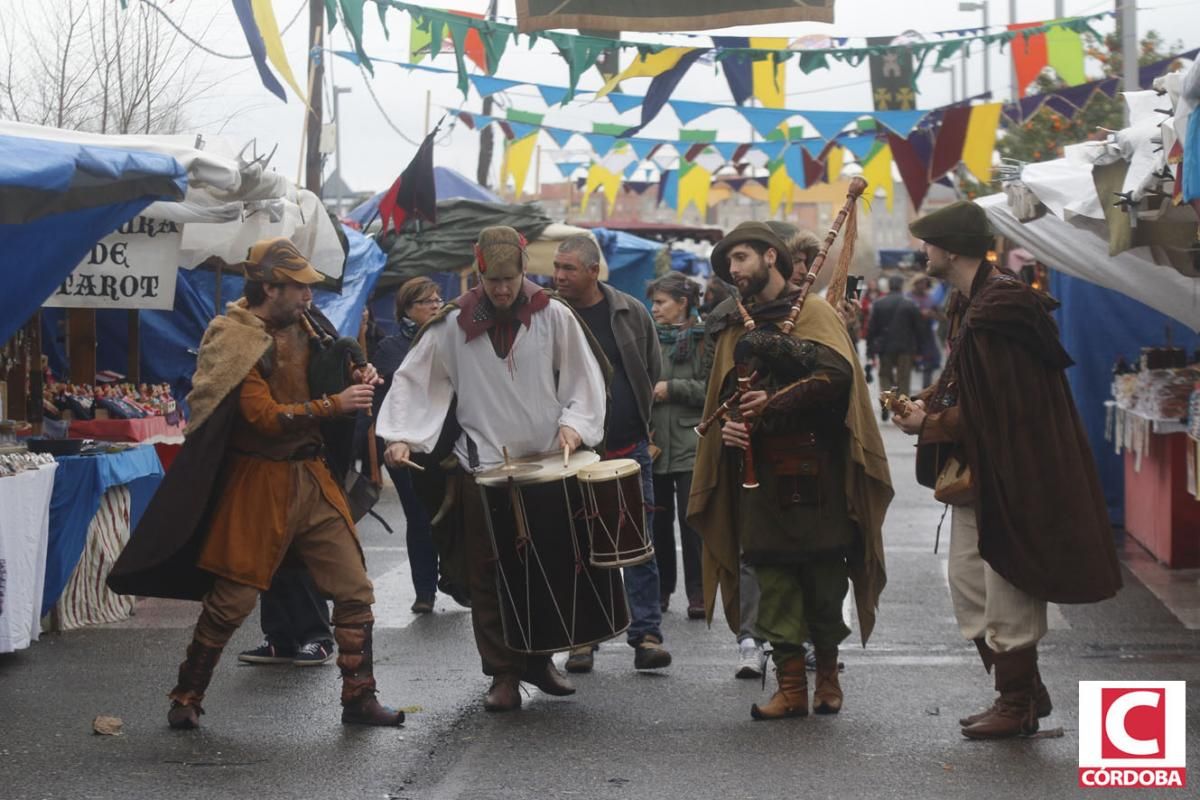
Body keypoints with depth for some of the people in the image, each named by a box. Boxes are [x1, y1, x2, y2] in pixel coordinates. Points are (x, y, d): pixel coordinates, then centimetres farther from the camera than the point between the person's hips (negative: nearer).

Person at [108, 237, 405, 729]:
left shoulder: (302, 329, 8)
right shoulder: (236, 341, -12)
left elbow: (319, 383, 24)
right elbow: (265, 416, -20)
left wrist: (356, 380, 2)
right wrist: (334, 405, -20)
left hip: (311, 476, 6)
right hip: (259, 483, -6)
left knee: (355, 589, 2)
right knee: (232, 600, -1)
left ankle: (359, 699, 11)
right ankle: (186, 698, 16)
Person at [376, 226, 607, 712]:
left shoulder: (554, 317, 1)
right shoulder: (453, 324, 0)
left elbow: (585, 379, 7)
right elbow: (415, 379, 3)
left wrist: (574, 423, -8)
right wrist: (399, 435, -9)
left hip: (548, 463, 1)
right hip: (483, 466, -1)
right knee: (488, 574, 1)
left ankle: (539, 659, 25)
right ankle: (503, 673, 10)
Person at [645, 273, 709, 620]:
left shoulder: (703, 338, -4)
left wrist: (673, 389, -12)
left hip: (690, 444, -4)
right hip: (654, 442, 4)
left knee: (692, 522, -2)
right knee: (658, 520, 9)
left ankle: (698, 592, 5)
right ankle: (661, 589, 19)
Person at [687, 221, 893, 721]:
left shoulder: (813, 312, 0)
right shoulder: (734, 327, 17)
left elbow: (836, 373, -15)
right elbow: (723, 396, 22)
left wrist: (776, 403, -17)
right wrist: (726, 426, 1)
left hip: (813, 469, -4)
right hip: (759, 469, 5)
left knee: (824, 576, 1)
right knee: (773, 576, 1)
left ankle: (827, 674, 16)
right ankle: (791, 686, 4)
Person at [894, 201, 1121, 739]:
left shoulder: (999, 309, -21)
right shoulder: (968, 302, 11)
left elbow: (998, 405, -22)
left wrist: (932, 424, -12)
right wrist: (927, 401, 0)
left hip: (1009, 470, -10)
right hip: (976, 470, 10)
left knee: (1008, 594, 0)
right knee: (967, 581, 14)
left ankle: (1018, 704, 13)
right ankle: (1023, 690, 25)